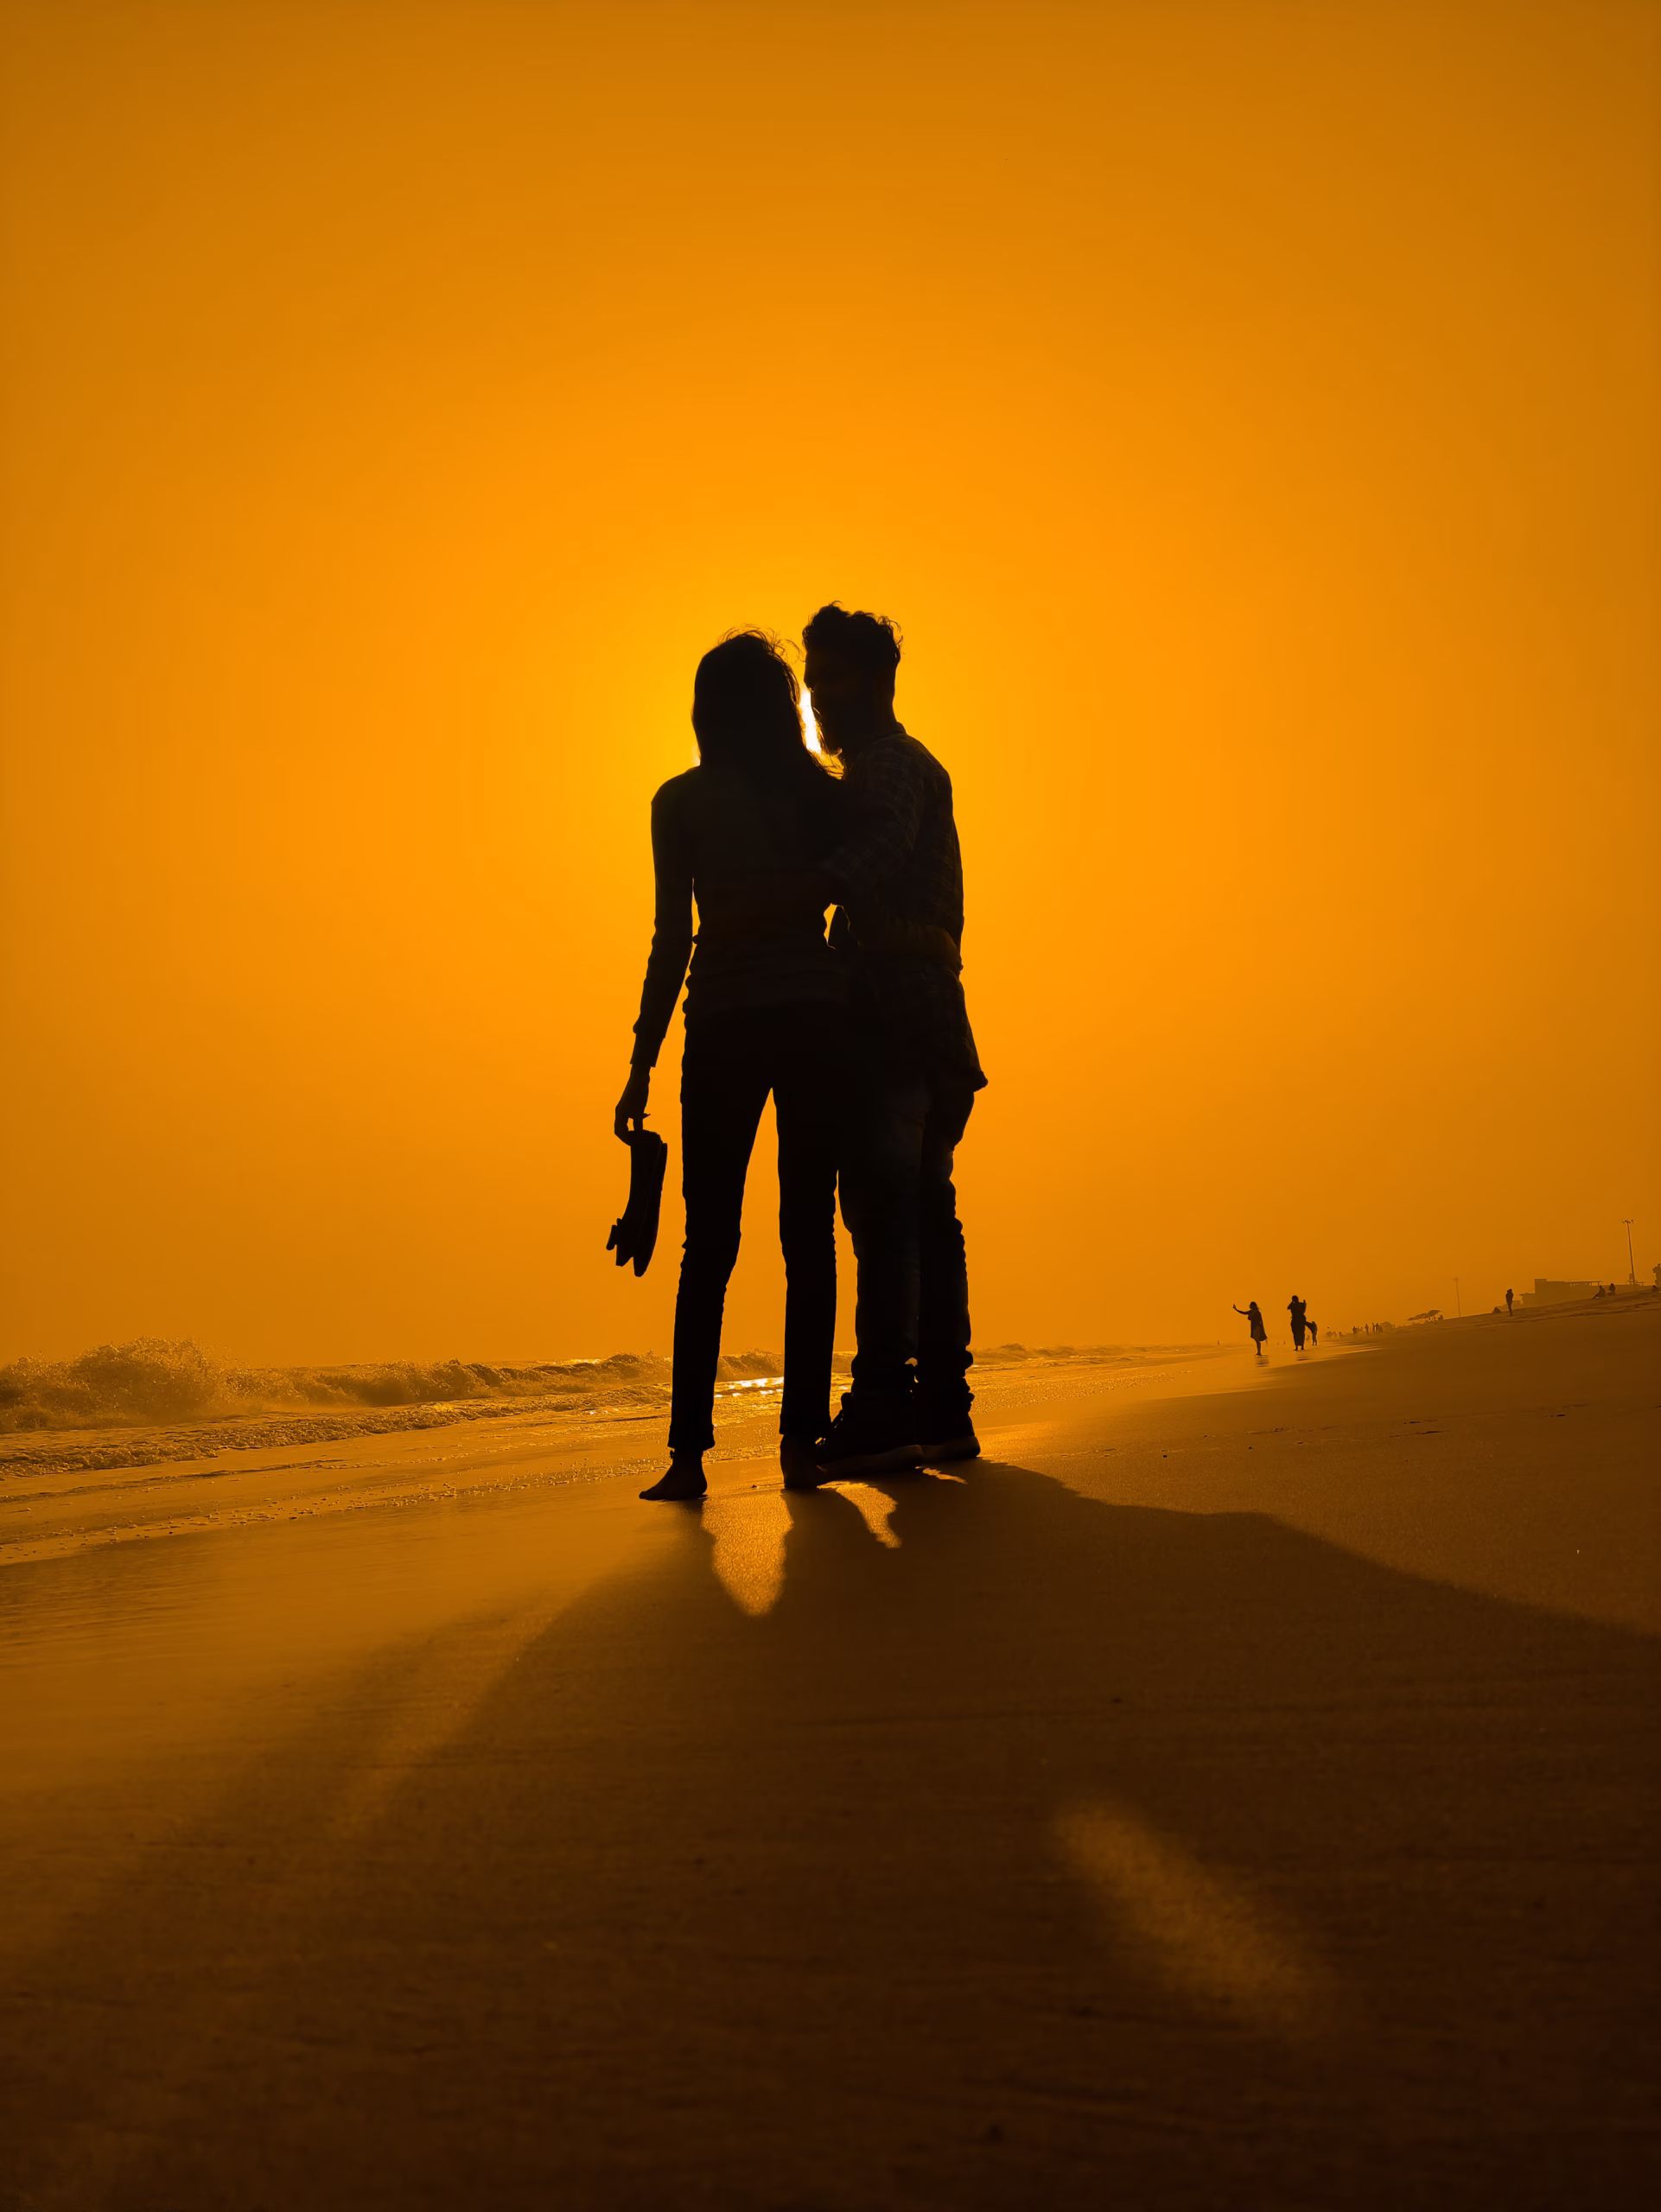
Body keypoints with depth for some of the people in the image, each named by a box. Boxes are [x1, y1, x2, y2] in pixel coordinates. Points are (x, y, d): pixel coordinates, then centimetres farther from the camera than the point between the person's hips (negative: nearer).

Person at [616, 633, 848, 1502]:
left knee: (709, 1244, 0)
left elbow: (674, 939, -3)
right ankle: (800, 1442, 2)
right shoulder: (826, 794, 7)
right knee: (809, 1237, 4)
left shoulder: (682, 803, 2)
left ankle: (689, 1450, -5)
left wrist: (642, 1065, 0)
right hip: (819, 1020, 1)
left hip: (724, 1027, -1)